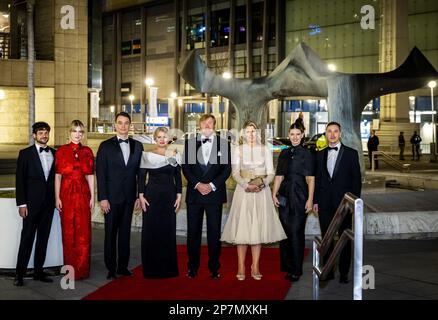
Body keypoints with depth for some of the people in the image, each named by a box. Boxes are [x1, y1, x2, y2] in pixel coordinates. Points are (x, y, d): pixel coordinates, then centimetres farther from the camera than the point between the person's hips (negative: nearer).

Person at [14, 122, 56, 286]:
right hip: (32, 203, -4)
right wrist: (22, 203, -9)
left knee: (43, 238, 8)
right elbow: (20, 180, -4)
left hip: (49, 203, 4)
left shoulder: (54, 154, 9)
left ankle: (38, 271, 16)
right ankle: (19, 274, 3)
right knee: (27, 238, -3)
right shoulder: (25, 154, -1)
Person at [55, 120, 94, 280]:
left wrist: (92, 197, 3)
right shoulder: (62, 151, 1)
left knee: (83, 232, 2)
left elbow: (90, 175, 7)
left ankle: (82, 269, 13)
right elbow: (58, 175, 0)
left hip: (83, 194, 2)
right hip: (66, 193, -2)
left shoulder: (87, 151, 7)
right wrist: (57, 197, -5)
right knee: (68, 232, 3)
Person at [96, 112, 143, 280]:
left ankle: (123, 266, 17)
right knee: (110, 233, 3)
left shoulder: (137, 146, 8)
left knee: (125, 232, 8)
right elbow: (100, 173, -4)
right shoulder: (106, 146, -1)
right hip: (112, 197, -3)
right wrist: (102, 198, -10)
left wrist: (139, 195, 4)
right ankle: (111, 268, 11)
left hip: (129, 197, 3)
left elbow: (140, 172, 9)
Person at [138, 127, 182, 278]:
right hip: (151, 195, -2)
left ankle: (168, 268, 14)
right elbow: (141, 177, 1)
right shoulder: (147, 155, 2)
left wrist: (179, 196, 2)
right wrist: (141, 196, -6)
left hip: (169, 197, 2)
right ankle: (151, 268, 10)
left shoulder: (175, 155, 8)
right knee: (150, 230, 0)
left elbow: (178, 177, 9)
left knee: (168, 231, 3)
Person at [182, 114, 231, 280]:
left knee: (214, 233, 2)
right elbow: (185, 167, 3)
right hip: (194, 193, 1)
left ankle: (214, 268, 10)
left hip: (214, 194, -1)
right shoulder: (189, 143, 8)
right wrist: (197, 184, -10)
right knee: (193, 232, 5)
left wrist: (212, 185, -10)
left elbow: (227, 169, 1)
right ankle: (192, 267, 14)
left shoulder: (223, 144, 5)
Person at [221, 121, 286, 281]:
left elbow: (271, 173, 5)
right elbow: (235, 173, 0)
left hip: (261, 192, 1)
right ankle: (241, 267, -1)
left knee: (258, 227, 0)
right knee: (242, 227, -4)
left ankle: (255, 267, 4)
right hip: (243, 191, -1)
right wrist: (247, 185, -16)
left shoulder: (265, 150, 7)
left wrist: (262, 184, -14)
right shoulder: (238, 150, 6)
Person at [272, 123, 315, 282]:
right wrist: (274, 194, 4)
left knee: (296, 232, -4)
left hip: (300, 197, -5)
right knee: (285, 231, 11)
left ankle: (296, 269, 3)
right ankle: (286, 265, 23)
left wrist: (310, 199, -12)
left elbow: (310, 178, -7)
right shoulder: (284, 153, 11)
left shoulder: (306, 154, -3)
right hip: (285, 196, 5)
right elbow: (279, 175, 12)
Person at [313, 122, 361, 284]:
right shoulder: (320, 155, 11)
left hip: (343, 203, -3)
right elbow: (317, 179, 12)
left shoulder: (351, 153, 2)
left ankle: (344, 273, 11)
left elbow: (356, 179, 0)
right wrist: (315, 200, 5)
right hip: (325, 203, 3)